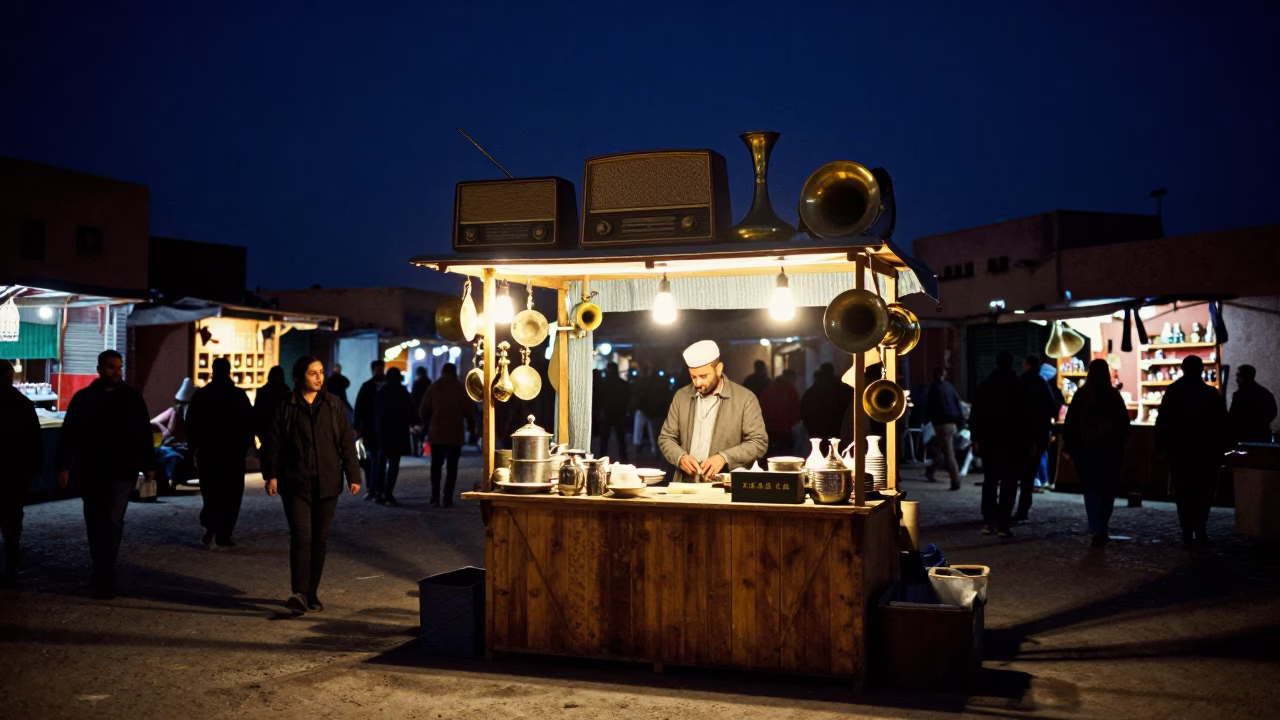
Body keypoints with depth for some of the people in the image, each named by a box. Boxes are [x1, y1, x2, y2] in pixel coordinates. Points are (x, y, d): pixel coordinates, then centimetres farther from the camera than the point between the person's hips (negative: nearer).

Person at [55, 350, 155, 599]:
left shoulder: (132, 397, 3)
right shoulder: (83, 398, 3)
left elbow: (145, 434, 7)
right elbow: (68, 435, 3)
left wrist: (149, 465, 5)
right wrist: (64, 466, -4)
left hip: (122, 472, -2)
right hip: (90, 473, 2)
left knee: (112, 522, -10)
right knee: (95, 524, 10)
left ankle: (104, 580, -11)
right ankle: (102, 574, 25)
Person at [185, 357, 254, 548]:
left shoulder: (201, 395, -1)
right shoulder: (239, 395, -5)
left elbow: (191, 424, 2)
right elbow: (249, 423, -2)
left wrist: (194, 446, 11)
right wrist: (247, 444, 8)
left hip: (207, 450, 1)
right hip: (233, 450, -1)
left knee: (210, 491, 13)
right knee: (230, 493, 4)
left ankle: (211, 526, -7)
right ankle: (223, 535, 1)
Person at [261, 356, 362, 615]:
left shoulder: (334, 406, 6)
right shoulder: (285, 407, 2)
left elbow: (347, 442, 6)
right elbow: (272, 443, 2)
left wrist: (353, 475, 1)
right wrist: (271, 475, -8)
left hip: (326, 484, 2)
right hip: (296, 483, -2)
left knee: (320, 539, 7)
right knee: (301, 536, -14)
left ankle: (311, 594, 17)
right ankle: (299, 593, -17)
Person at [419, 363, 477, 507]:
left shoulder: (433, 387, 3)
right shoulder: (460, 388, -2)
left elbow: (423, 411, 4)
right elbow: (469, 410, -4)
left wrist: (429, 425, 20)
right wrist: (472, 428, 10)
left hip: (436, 433, 2)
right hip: (455, 434, -2)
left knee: (436, 465, 11)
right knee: (452, 467, 3)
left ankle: (435, 498, 4)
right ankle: (447, 499, -3)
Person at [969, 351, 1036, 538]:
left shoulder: (984, 387, 5)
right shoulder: (1019, 387, -4)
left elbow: (975, 416, 6)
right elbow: (1027, 417, -5)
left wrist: (976, 438, 11)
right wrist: (1031, 442, 0)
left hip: (989, 441, 3)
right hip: (1012, 442, -3)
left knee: (989, 482, 12)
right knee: (1009, 484, -1)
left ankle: (988, 522, 5)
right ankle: (1003, 525, -7)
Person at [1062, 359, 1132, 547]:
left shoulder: (1081, 395, -4)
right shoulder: (1114, 395, -2)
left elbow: (1070, 422, -5)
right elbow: (1124, 422, 2)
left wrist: (1068, 446, 1)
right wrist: (1120, 443, 14)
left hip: (1085, 448, -1)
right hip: (1110, 448, 1)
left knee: (1091, 489, 3)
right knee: (1108, 489, 14)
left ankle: (1097, 530, -8)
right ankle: (1103, 528, 18)